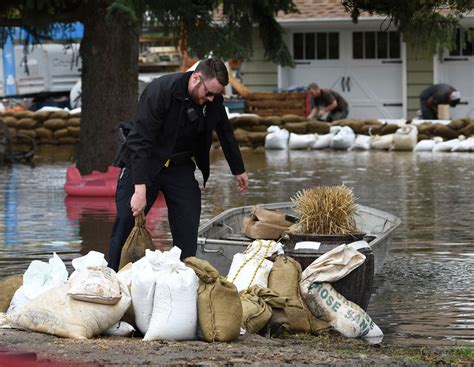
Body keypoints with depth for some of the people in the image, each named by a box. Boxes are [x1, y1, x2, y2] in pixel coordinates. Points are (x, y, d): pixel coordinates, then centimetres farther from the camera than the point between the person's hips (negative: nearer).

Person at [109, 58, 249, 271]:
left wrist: (239, 170, 27)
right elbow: (140, 142, -30)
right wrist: (140, 189, -36)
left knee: (188, 228, -6)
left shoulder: (214, 101, -7)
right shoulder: (160, 92, -26)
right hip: (142, 164, -5)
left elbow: (226, 134, 15)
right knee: (126, 222, -11)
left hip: (180, 166, 5)